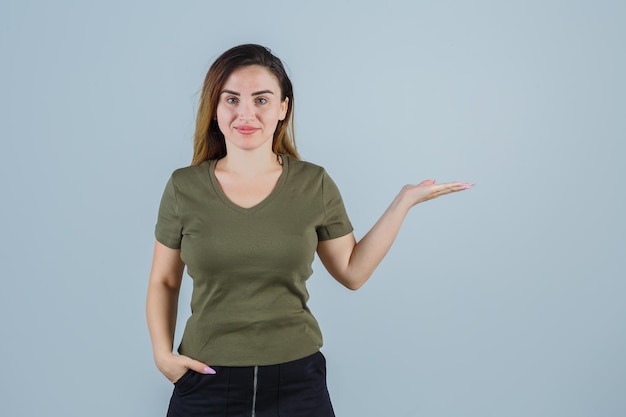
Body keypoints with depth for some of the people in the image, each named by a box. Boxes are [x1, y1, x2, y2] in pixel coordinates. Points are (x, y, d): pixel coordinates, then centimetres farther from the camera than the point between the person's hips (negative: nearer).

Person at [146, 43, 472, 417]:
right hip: (208, 379, 0)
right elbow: (163, 281, 6)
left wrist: (405, 201, -1)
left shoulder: (314, 184, -3)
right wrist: (162, 352, -7)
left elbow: (352, 271, 3)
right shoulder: (184, 187, -3)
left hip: (296, 379, 0)